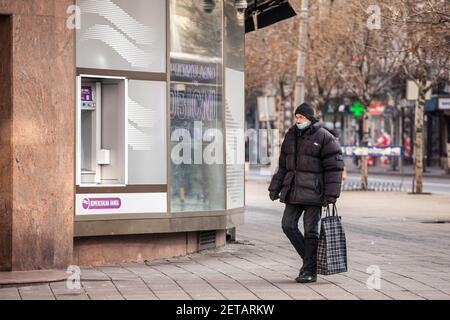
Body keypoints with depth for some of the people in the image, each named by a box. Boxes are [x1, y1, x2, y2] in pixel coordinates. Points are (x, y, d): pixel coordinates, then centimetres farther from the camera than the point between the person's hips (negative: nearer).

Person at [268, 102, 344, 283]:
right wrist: (275, 188, 14)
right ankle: (309, 258, 19)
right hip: (294, 191, 6)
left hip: (313, 192, -6)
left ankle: (310, 271, 6)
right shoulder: (291, 136, 13)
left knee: (311, 231, -2)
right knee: (288, 225, 2)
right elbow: (283, 165, 19)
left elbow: (334, 167, -10)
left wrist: (331, 195, -16)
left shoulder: (324, 138, -7)